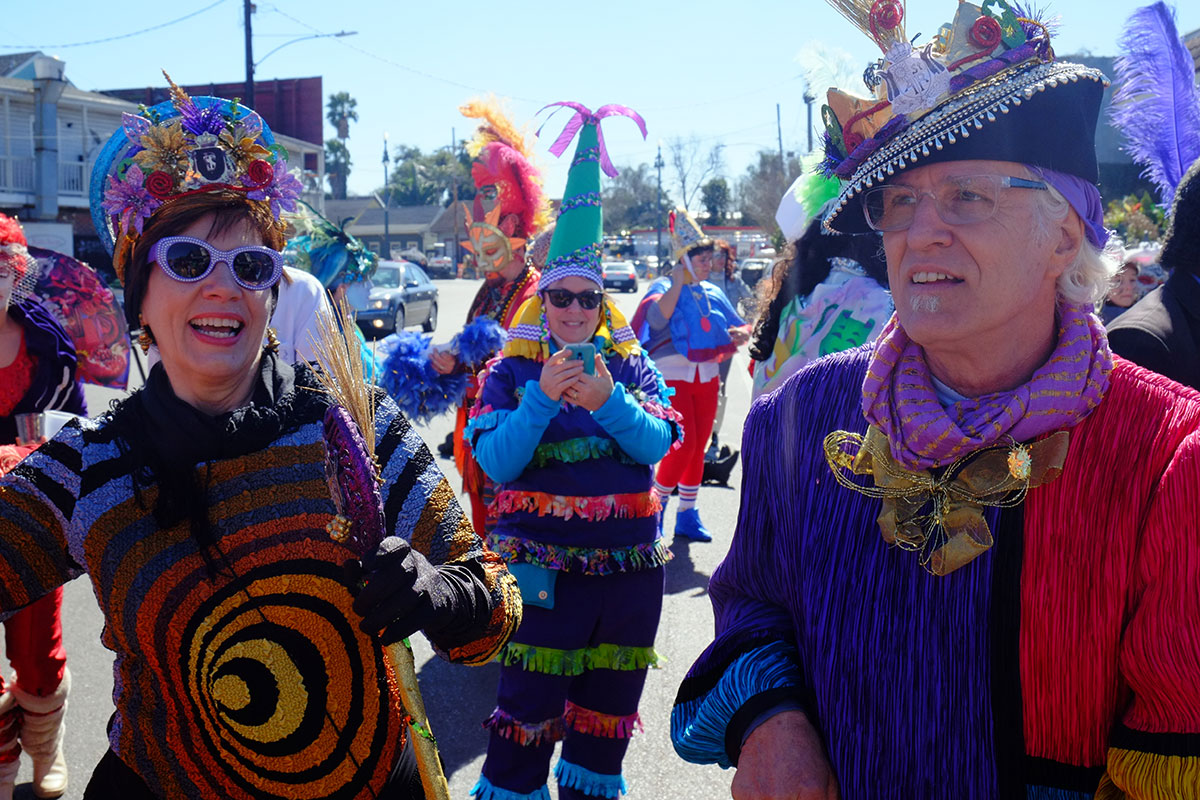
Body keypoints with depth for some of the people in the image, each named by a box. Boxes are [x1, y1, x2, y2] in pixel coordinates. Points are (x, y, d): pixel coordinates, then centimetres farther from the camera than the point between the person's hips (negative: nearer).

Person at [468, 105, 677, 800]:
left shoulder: (630, 365, 6)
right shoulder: (512, 371, 0)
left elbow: (658, 443, -7)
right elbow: (495, 463, -11)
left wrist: (608, 399, -23)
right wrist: (543, 395, -22)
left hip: (631, 569, 3)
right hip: (543, 571, -3)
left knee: (608, 715, 15)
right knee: (528, 715, -5)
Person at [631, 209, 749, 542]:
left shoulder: (713, 293, 13)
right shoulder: (664, 287, -4)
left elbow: (740, 328, 16)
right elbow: (657, 318, -25)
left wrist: (741, 334, -7)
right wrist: (678, 282, -24)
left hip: (707, 379, 6)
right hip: (672, 377, -6)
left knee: (699, 448, 8)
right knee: (683, 445, -13)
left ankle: (687, 515, 19)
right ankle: (655, 508, 6)